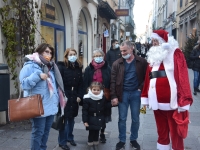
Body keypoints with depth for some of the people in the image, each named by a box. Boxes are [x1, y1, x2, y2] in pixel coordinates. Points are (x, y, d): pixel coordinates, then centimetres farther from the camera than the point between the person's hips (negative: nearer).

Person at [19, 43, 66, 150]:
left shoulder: (51, 67, 15)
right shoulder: (30, 66, -8)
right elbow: (24, 84, -17)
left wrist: (56, 100, 18)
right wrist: (37, 75, -26)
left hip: (51, 106, 8)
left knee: (46, 131, 17)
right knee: (38, 132, -1)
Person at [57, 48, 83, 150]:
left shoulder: (78, 67, 9)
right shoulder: (61, 66, -7)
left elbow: (80, 83, 9)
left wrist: (79, 96, 1)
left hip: (74, 97, 5)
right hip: (64, 96, -5)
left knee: (71, 118, 14)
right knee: (64, 119, 0)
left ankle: (70, 137, 30)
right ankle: (62, 141, 12)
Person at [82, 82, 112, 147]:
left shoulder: (103, 98, -2)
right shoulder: (87, 99, -15)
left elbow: (106, 106, 9)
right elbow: (84, 111, -13)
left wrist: (111, 104, -10)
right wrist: (85, 121, -15)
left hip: (99, 120, 4)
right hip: (91, 120, -4)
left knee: (97, 131, 18)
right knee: (91, 131, 7)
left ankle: (96, 140, 37)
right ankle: (90, 141, 28)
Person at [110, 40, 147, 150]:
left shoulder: (142, 62, -3)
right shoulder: (117, 63, -1)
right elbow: (113, 81, -3)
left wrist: (141, 89, -10)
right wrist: (114, 96, -8)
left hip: (136, 93, 0)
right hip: (122, 93, 0)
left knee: (135, 119, 11)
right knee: (122, 119, 8)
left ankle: (133, 139, 29)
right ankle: (122, 140, 24)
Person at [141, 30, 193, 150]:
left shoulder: (175, 53, -3)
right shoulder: (153, 56, 14)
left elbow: (182, 77, -10)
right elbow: (148, 79, 13)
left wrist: (184, 100, -16)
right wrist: (145, 98, 10)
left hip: (171, 102, -5)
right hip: (157, 102, 6)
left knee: (175, 133, 4)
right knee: (161, 131, 17)